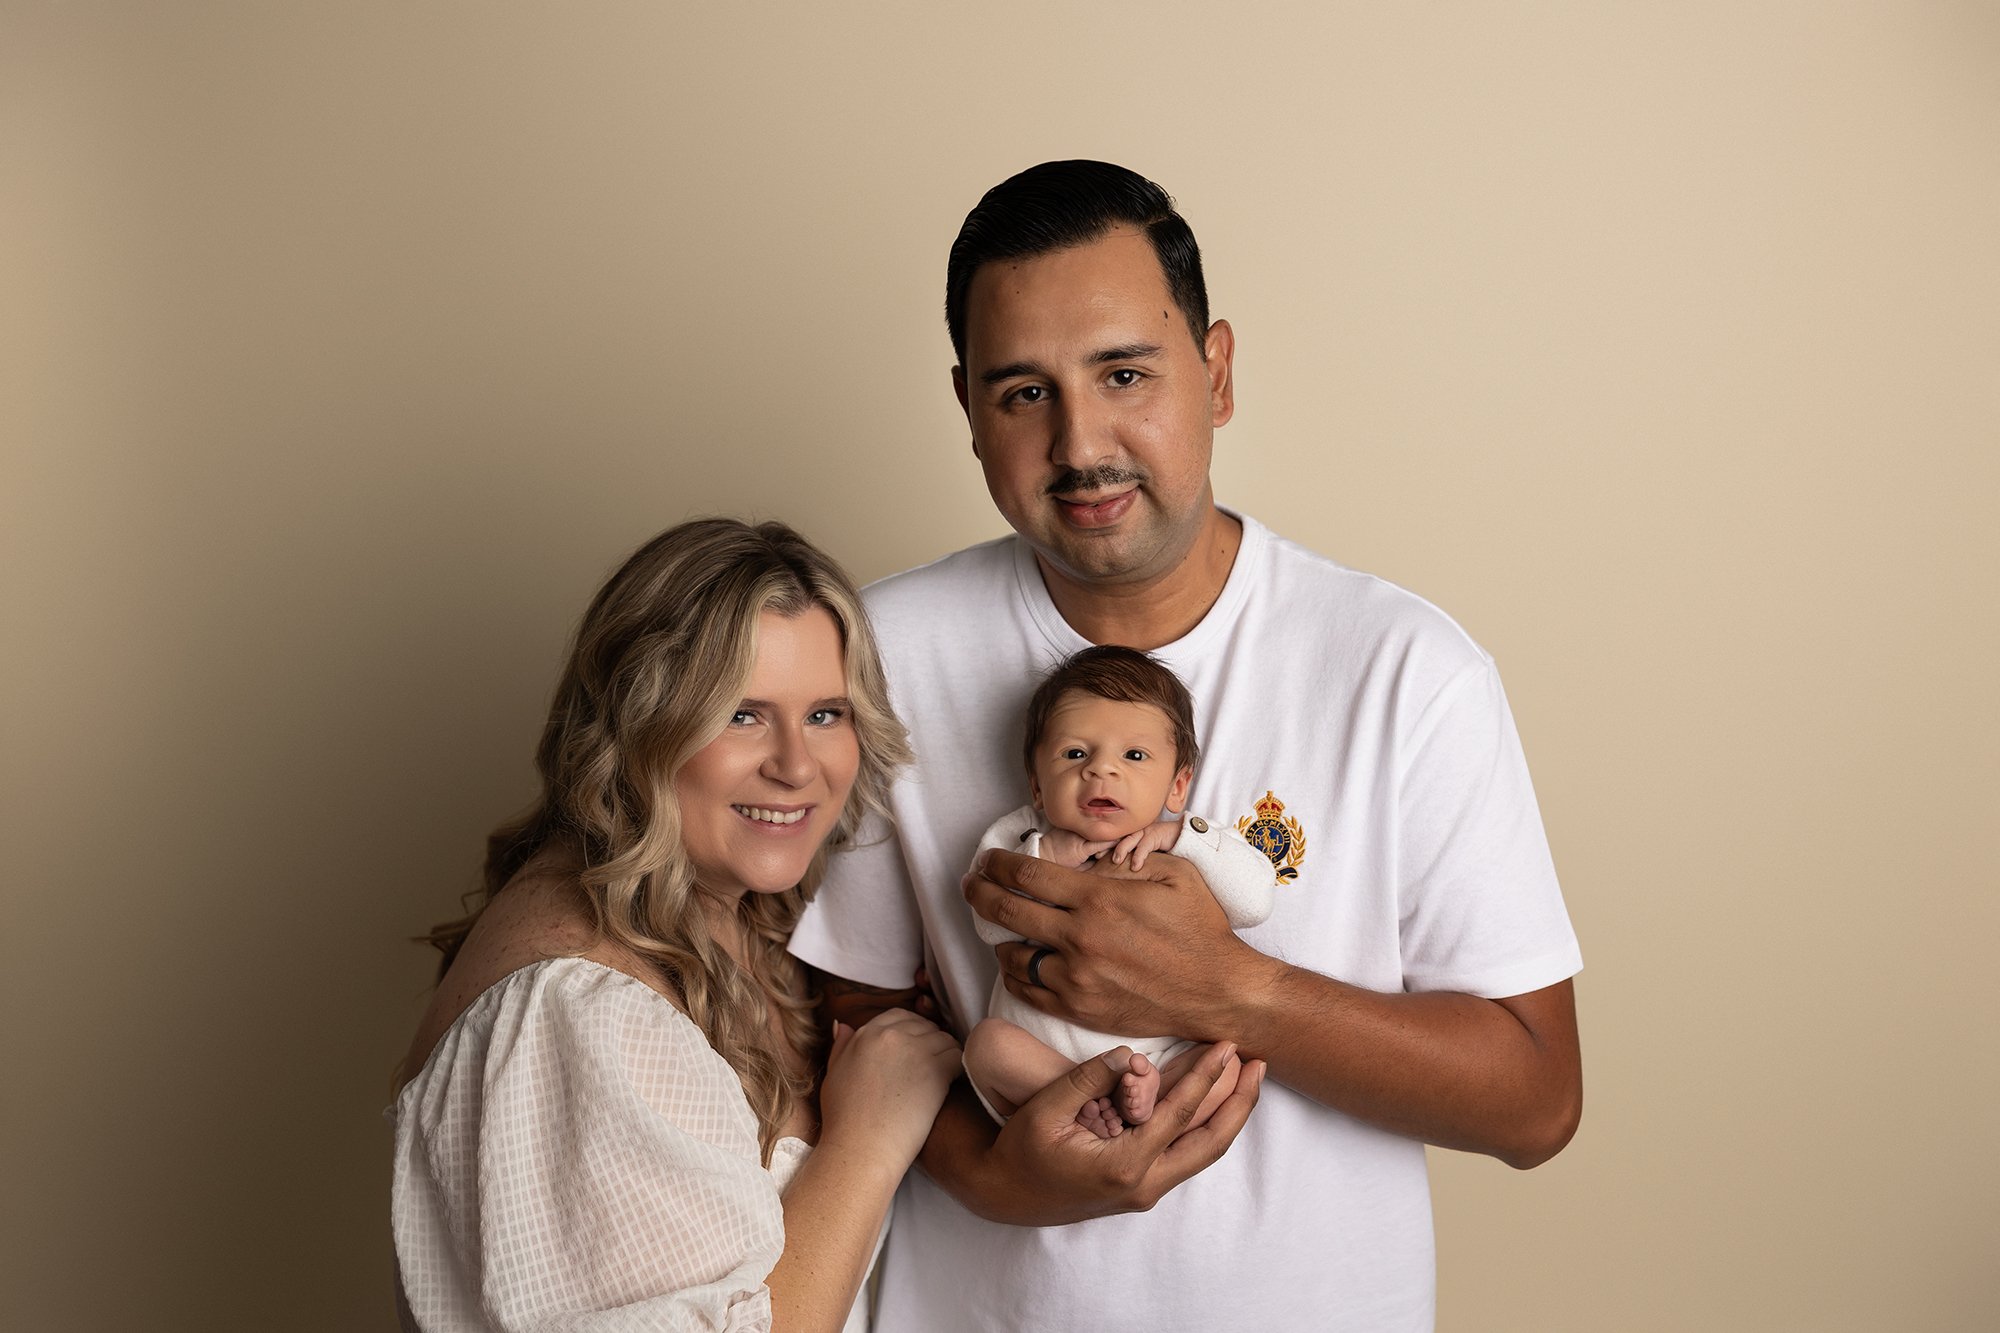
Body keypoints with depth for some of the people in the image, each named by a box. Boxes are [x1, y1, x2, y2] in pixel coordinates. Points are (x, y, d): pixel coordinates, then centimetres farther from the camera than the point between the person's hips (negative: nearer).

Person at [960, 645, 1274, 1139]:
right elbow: (992, 924, -6)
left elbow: (1254, 901, -12)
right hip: (1042, 1060, 0)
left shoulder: (1188, 845, 5)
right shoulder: (1022, 839, 5)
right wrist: (1043, 857, -18)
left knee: (1230, 1060, -24)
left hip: (1164, 1060, 0)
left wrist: (1176, 836, -17)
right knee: (989, 1042, -26)